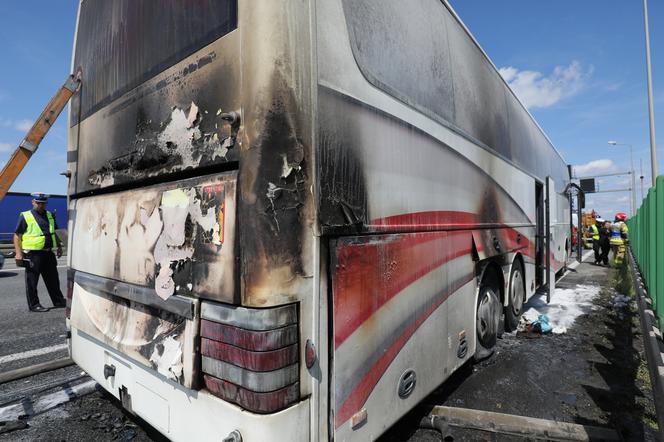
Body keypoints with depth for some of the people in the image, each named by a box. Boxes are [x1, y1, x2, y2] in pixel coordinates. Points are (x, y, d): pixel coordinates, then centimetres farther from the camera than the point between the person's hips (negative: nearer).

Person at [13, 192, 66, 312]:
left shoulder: (49, 215, 13)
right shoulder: (25, 216, -5)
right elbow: (17, 236, -7)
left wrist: (59, 246, 16)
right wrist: (18, 253, -14)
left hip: (48, 253, 6)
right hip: (33, 254, -6)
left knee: (53, 280, 13)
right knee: (32, 281, 4)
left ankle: (58, 301, 23)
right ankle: (34, 305, 13)